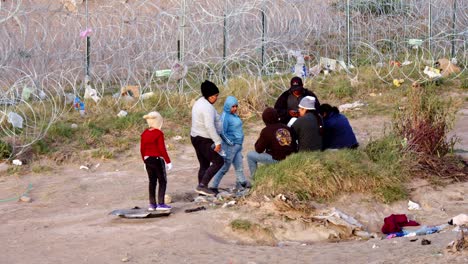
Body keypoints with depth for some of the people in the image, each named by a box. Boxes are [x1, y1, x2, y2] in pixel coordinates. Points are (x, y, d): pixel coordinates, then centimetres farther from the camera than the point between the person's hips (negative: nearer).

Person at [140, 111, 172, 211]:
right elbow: (162, 149, -16)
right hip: (157, 160, -7)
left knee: (152, 182, 13)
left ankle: (152, 204, 13)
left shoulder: (144, 134, 6)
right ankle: (160, 203, -7)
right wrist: (168, 161, -10)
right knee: (162, 181, 0)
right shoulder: (159, 134, -13)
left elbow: (142, 149, 10)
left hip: (148, 160, 7)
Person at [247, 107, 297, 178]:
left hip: (277, 160, -7)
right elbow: (294, 145, 10)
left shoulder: (266, 131, -12)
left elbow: (259, 150, -4)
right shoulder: (286, 128, 4)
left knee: (250, 155, 8)